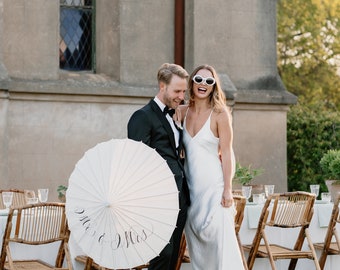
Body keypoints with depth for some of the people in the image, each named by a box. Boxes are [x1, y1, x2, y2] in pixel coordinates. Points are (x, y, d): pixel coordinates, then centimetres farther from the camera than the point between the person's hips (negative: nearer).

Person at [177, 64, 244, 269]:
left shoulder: (219, 113, -6)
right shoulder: (183, 112, 8)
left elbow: (227, 154, -8)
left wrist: (227, 190, -13)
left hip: (213, 186, -5)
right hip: (190, 185, 5)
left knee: (221, 243, -9)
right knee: (196, 245, 9)